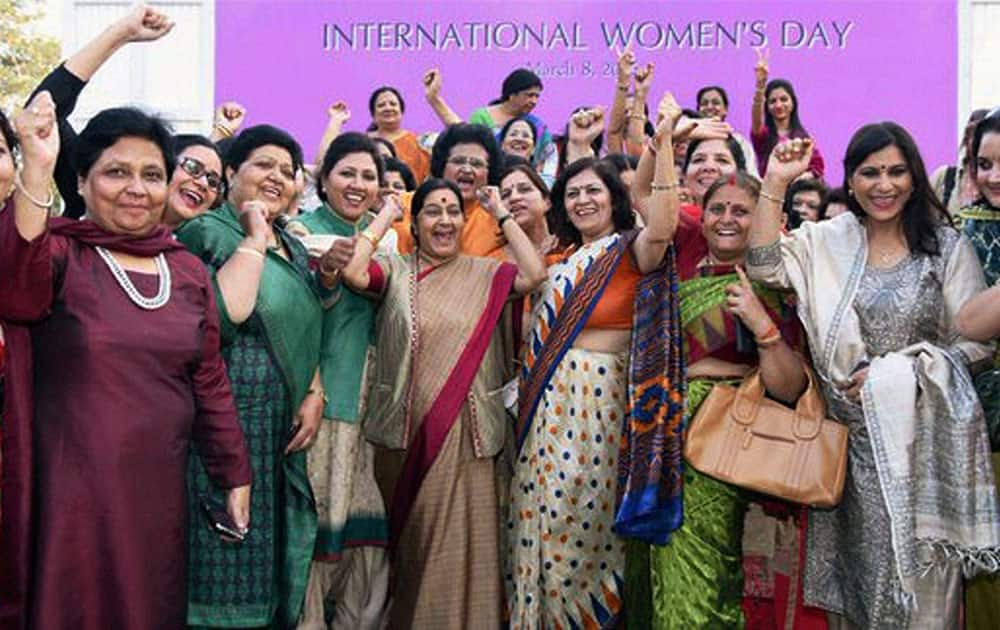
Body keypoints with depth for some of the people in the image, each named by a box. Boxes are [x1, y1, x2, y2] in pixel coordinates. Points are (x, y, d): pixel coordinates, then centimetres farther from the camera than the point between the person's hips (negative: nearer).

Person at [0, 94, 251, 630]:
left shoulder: (189, 271, 9)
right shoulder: (58, 254, -5)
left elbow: (211, 382, 13)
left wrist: (234, 475, 11)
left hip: (160, 491, 5)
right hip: (72, 496, -4)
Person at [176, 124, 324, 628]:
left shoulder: (294, 249, 16)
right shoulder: (206, 233, -7)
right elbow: (223, 314, -24)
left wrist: (314, 396, 6)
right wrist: (254, 239, -15)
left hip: (283, 433, 7)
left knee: (270, 547, 12)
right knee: (227, 552, -2)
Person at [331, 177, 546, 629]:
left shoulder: (484, 273, 7)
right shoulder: (395, 270, 4)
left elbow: (534, 275, -10)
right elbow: (353, 273, -15)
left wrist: (502, 215, -1)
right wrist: (385, 215, -3)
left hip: (465, 435, 0)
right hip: (404, 434, 0)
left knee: (458, 545, 2)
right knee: (409, 544, 12)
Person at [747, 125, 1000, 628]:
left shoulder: (948, 247, 2)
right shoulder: (827, 241, 6)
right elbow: (763, 266, -10)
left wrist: (891, 371, -11)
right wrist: (775, 183, -13)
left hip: (924, 431, -1)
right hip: (854, 433, 2)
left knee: (919, 568, 2)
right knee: (859, 567, 8)